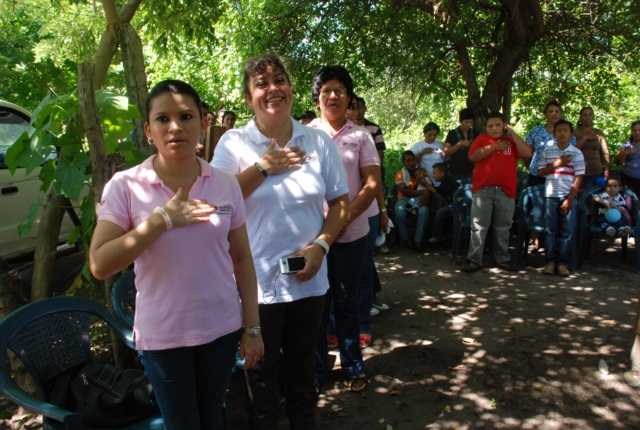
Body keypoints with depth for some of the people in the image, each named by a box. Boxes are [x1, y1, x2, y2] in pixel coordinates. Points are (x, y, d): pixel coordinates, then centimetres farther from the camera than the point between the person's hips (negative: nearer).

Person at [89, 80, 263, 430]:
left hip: (222, 327, 2)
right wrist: (162, 219, -23)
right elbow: (100, 265, -16)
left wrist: (252, 326, 1)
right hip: (162, 335, -1)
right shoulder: (125, 186, -9)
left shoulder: (225, 184, -3)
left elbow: (241, 259, 2)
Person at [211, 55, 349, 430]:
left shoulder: (318, 141, 1)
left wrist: (321, 244, -10)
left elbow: (340, 202, 4)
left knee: (303, 364, 22)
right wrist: (262, 167, -17)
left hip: (308, 277, 3)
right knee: (261, 371, 15)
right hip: (256, 279, -2)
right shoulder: (234, 143, -4)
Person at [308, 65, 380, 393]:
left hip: (352, 233, 1)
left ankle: (353, 366, 28)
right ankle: (315, 369, 23)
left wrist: (345, 217, -13)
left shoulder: (361, 136, 6)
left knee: (347, 301, 12)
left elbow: (372, 184, -1)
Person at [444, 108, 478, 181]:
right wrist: (460, 144, -16)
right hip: (456, 173, -3)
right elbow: (446, 153, -7)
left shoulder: (475, 134, 10)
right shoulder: (452, 133, 0)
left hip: (471, 172, 3)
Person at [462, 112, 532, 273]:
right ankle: (474, 259, 1)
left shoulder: (511, 141, 12)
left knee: (503, 227, 11)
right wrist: (494, 146, -7)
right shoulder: (481, 139, 9)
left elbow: (527, 153, -5)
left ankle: (503, 259, 22)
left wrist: (512, 133, -3)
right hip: (483, 190, -2)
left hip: (506, 191, 2)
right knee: (479, 226, -2)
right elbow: (473, 156, -8)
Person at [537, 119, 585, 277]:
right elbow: (541, 172, 2)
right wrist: (557, 163, -11)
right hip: (551, 195, 0)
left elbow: (578, 177, -1)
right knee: (550, 230, 2)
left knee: (567, 231, 1)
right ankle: (550, 262, 9)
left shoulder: (576, 153, 2)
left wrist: (569, 199, -9)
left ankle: (562, 263, 8)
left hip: (569, 196, 0)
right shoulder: (547, 151, 6)